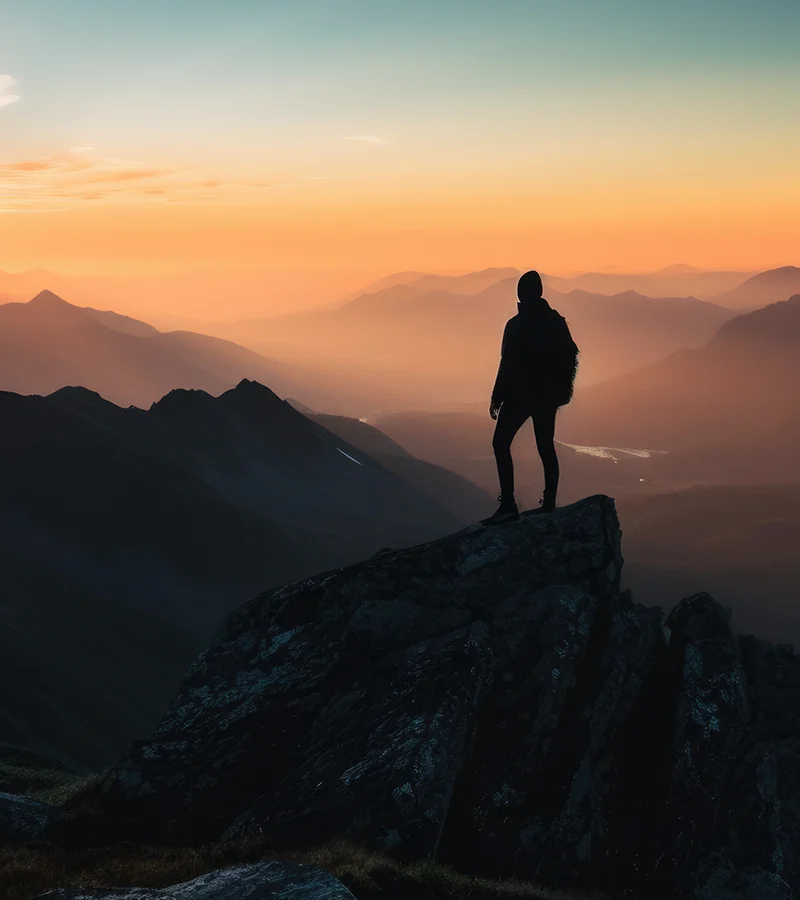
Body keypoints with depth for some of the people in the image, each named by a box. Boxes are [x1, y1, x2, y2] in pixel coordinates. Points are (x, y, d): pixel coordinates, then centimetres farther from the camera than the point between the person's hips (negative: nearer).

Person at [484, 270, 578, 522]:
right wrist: (561, 388, 20)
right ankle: (549, 504, 12)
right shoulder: (556, 321, 5)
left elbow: (508, 364, -17)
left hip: (520, 395, -6)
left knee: (501, 444, -1)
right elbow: (570, 355, 10)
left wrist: (496, 398, -10)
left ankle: (508, 504, -10)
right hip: (548, 396, 6)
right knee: (546, 447, 12)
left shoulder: (516, 325, -15)